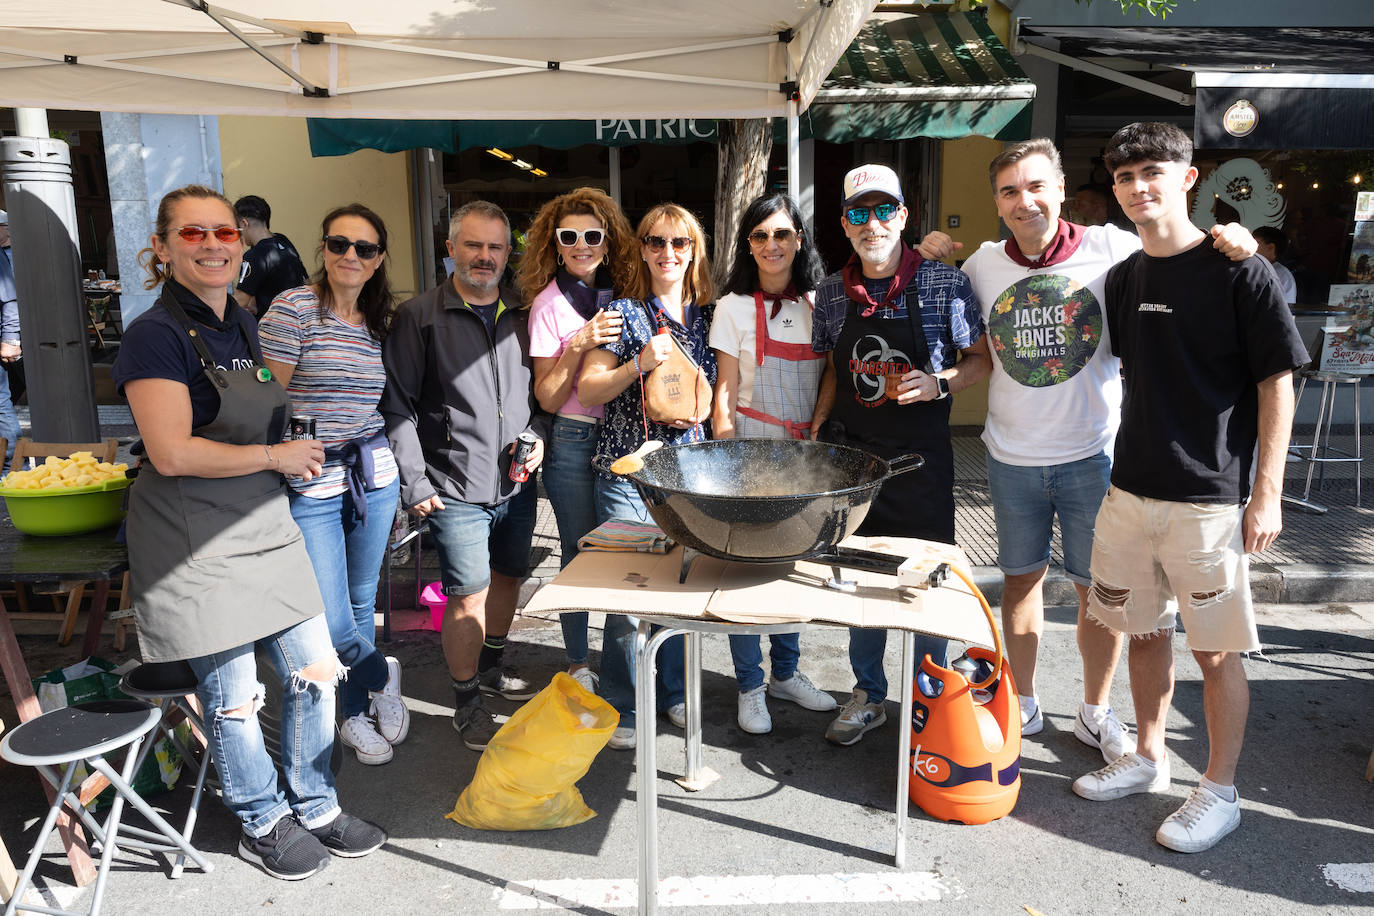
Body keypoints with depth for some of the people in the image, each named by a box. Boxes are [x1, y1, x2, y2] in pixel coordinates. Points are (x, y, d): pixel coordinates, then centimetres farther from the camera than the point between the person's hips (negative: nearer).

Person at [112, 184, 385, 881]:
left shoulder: (243, 325, 12)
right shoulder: (156, 335, -13)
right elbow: (172, 452, -22)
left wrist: (298, 449, 10)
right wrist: (277, 456, -14)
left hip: (265, 527, 7)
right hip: (195, 545, -7)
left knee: (315, 671, 10)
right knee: (234, 697, 6)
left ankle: (314, 805, 31)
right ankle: (263, 824, 29)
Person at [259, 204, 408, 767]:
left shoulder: (379, 322, 11)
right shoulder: (294, 309, -7)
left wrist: (400, 484, 16)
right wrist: (284, 464, -14)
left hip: (373, 474, 5)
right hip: (310, 486, -5)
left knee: (362, 600, 15)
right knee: (330, 620, -5)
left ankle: (355, 711, 31)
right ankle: (381, 675, 25)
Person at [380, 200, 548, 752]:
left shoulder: (523, 316, 10)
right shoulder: (420, 317, -4)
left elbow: (543, 388, 17)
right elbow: (397, 405, -6)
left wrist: (538, 433, -2)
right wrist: (414, 483, -11)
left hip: (517, 482, 5)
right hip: (457, 488, -5)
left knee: (508, 577, 18)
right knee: (469, 596, -2)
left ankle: (492, 668, 41)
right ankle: (467, 703, 16)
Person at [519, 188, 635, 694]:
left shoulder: (623, 295, 7)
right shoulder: (549, 303, -5)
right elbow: (548, 398, -8)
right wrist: (579, 345, -20)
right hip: (574, 443, -4)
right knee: (580, 555, 4)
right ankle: (578, 665, 21)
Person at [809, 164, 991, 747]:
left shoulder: (945, 284, -7)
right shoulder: (831, 293, 4)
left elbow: (982, 360, 1)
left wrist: (940, 383, -17)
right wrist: (817, 431, 5)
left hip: (921, 457, -3)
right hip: (850, 453, 3)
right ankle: (869, 695, 31)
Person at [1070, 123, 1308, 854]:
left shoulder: (1239, 271, -8)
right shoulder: (1123, 279, 9)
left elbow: (1276, 383, -8)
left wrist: (1267, 492, -11)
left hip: (1209, 499, -6)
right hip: (1130, 490, 6)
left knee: (1215, 651, 4)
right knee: (1145, 631, 17)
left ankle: (1220, 792, 21)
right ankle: (1148, 758, 35)